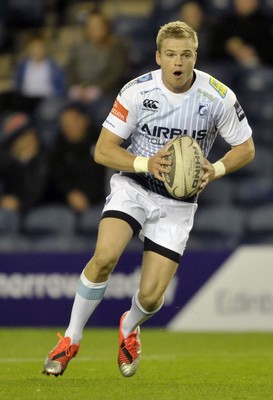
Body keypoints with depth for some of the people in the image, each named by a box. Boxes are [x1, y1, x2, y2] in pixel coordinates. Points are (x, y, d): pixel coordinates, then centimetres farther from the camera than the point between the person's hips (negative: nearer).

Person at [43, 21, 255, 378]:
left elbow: (245, 148, 1)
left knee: (150, 297, -8)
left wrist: (215, 170, -19)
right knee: (105, 257, -28)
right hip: (132, 187, -1)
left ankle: (130, 328, 30)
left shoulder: (219, 97, -13)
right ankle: (71, 339, -7)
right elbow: (103, 150, -9)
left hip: (178, 202, 1)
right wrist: (147, 164, -26)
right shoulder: (137, 91, -14)